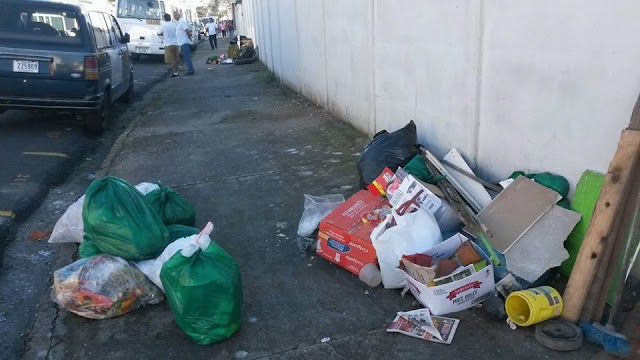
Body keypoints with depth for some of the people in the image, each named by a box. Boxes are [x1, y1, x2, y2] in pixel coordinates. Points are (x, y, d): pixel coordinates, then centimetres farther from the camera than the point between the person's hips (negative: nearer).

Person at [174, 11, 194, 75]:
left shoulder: (182, 22, -14)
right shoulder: (178, 22, 16)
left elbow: (187, 31, -20)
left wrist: (190, 38, -12)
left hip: (184, 43, -10)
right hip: (182, 43, 10)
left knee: (187, 57, -10)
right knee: (186, 57, 12)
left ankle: (190, 70, -9)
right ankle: (190, 70, 16)